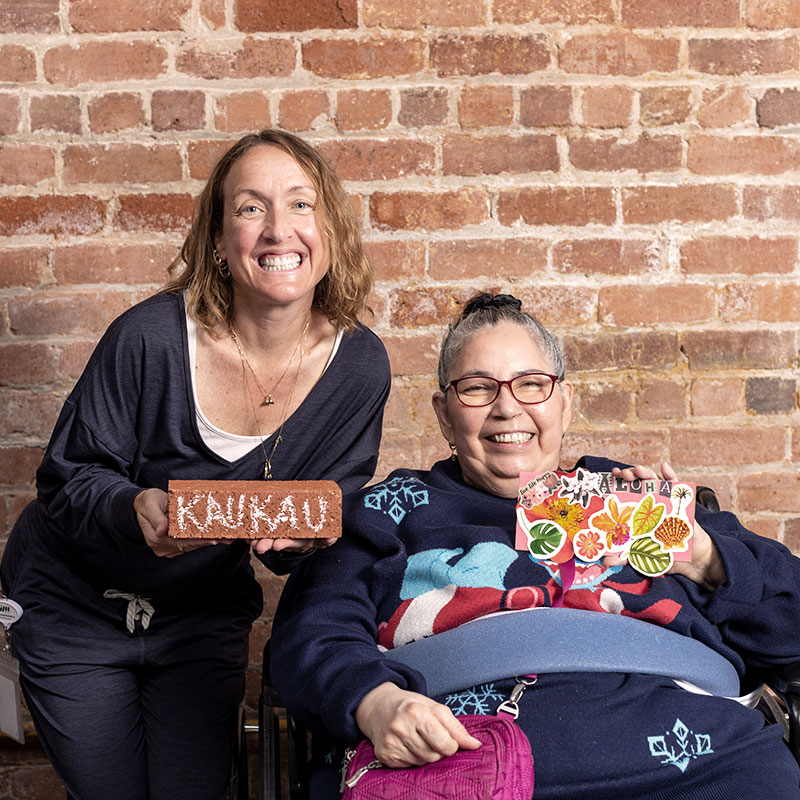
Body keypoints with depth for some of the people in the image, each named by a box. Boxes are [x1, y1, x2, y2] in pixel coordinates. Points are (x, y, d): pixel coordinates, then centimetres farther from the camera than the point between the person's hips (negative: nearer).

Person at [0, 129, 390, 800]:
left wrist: (296, 535, -29)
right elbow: (67, 476, -15)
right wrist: (136, 509, -36)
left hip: (205, 619, 2)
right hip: (73, 606, -2)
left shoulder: (359, 366, -16)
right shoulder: (153, 337, -25)